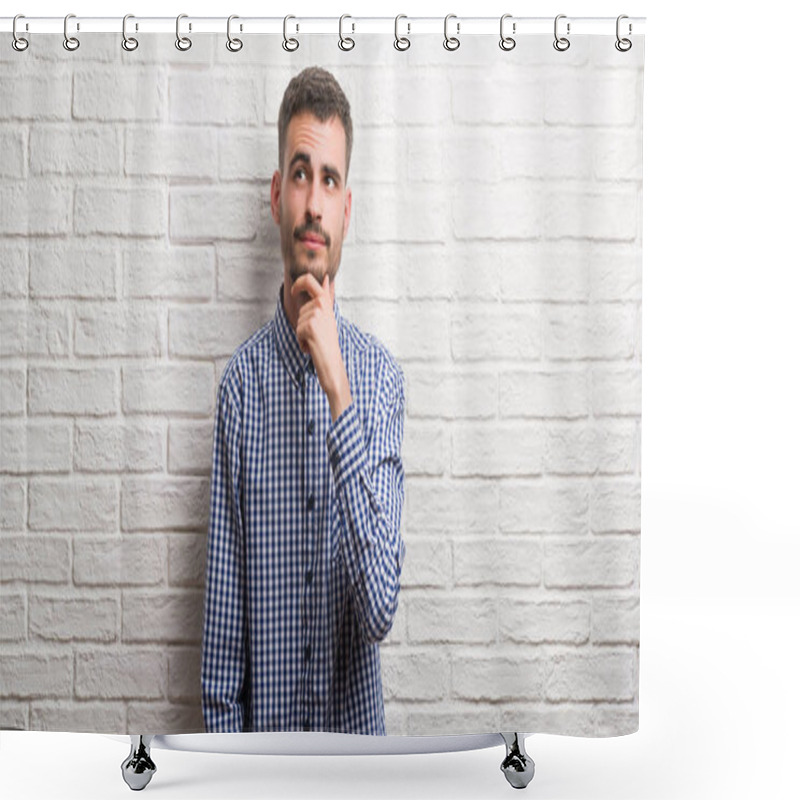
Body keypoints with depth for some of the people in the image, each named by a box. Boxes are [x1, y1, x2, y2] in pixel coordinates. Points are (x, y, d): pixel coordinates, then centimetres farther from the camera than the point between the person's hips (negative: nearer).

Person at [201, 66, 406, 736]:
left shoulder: (380, 376, -12)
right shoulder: (242, 382, -10)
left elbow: (380, 610, -21)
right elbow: (224, 604, -4)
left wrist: (339, 396, -26)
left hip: (357, 719, 0)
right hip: (265, 719, 0)